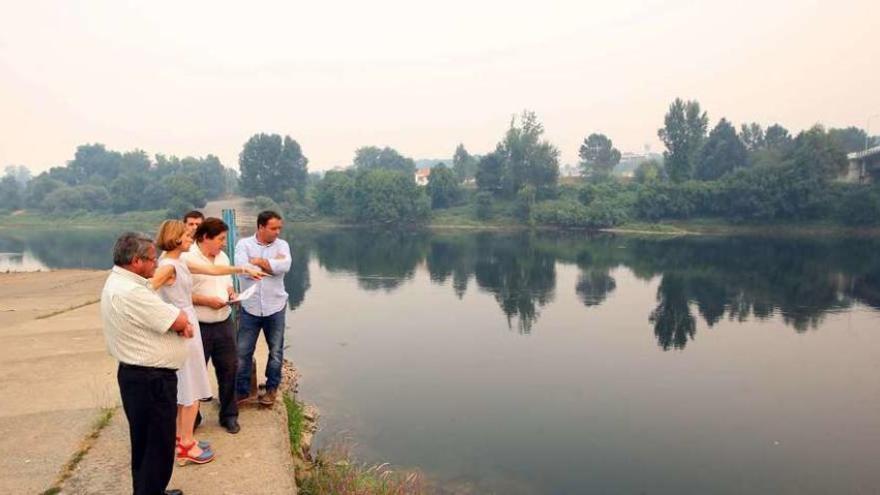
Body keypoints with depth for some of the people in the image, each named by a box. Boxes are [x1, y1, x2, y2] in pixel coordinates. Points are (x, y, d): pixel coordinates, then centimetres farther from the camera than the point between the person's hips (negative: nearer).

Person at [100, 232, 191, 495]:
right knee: (158, 446, 3)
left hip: (140, 374, 11)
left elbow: (163, 317, 11)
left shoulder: (119, 283, 9)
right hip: (151, 380, -11)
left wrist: (178, 320, -9)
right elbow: (180, 320, -22)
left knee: (145, 444, 23)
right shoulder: (132, 293, -26)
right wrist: (181, 317, 0)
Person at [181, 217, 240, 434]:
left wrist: (231, 292, -1)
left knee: (228, 368, 12)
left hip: (224, 323, 6)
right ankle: (191, 418, 26)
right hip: (198, 326, -6)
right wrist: (206, 301, -20)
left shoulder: (223, 257, 8)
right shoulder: (187, 258, -15)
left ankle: (229, 415, 27)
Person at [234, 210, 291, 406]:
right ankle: (242, 391, 21)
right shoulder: (244, 244, -4)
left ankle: (271, 389, 29)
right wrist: (272, 264, -15)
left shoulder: (282, 245, -1)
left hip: (275, 308, 1)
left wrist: (258, 261, -16)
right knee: (242, 352, 6)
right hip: (250, 308, -1)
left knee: (276, 352, 12)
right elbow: (244, 269, -21)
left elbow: (285, 266, -21)